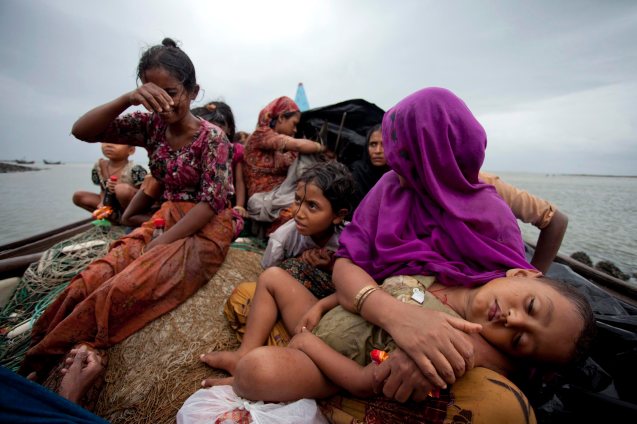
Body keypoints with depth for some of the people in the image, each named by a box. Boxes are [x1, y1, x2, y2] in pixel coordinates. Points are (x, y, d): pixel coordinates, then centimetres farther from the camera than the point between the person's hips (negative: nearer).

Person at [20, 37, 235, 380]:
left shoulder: (212, 138, -10)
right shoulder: (151, 125, 6)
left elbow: (211, 202, -16)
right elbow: (82, 130, -3)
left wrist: (157, 245, -18)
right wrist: (128, 98, -20)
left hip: (205, 231, -5)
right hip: (164, 221, 6)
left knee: (122, 291, -23)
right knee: (87, 283, -13)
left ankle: (41, 360, -1)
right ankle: (34, 367, 4)